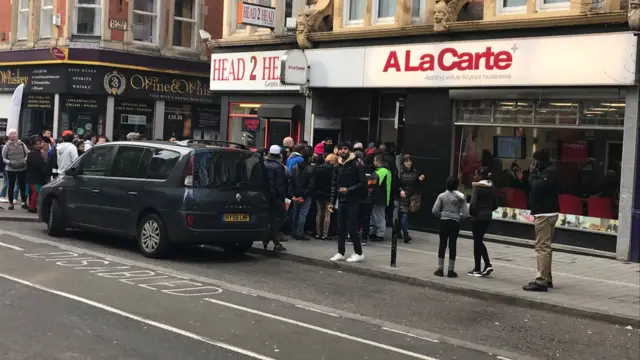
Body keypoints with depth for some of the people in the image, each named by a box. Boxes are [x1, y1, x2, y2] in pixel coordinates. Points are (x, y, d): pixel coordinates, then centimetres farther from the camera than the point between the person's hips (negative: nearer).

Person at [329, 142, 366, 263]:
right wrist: (332, 201, 8)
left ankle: (358, 253, 4)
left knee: (351, 227, -7)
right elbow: (334, 185, 14)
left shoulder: (356, 165, -7)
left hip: (353, 201, -6)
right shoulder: (338, 166, 12)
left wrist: (349, 190, -18)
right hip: (341, 201, 6)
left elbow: (363, 183, -10)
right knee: (341, 228, 7)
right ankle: (340, 253, 15)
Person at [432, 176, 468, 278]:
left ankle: (440, 269, 9)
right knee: (452, 245, 5)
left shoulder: (442, 196, -2)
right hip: (455, 222, 0)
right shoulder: (461, 197, -1)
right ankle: (451, 270, 9)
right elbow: (465, 214, -4)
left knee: (442, 244, 7)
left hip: (444, 222, 0)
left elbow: (434, 210, -6)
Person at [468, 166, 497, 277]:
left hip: (478, 217, -6)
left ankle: (477, 269, 8)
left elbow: (473, 203, -19)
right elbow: (495, 205, 10)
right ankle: (487, 265, 7)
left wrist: (471, 213, -2)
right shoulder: (491, 188, 8)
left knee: (477, 241, 2)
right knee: (480, 241, 18)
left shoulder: (477, 187, -12)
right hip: (488, 217, 7)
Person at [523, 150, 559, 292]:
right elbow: (537, 186, 16)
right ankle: (546, 278, 21)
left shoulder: (549, 172, -13)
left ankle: (541, 281, -16)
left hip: (545, 214, -11)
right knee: (545, 247, 15)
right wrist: (533, 174, 3)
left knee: (542, 247, -13)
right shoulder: (546, 171, 19)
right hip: (547, 212, 11)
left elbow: (537, 187, -23)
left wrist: (532, 173, -10)